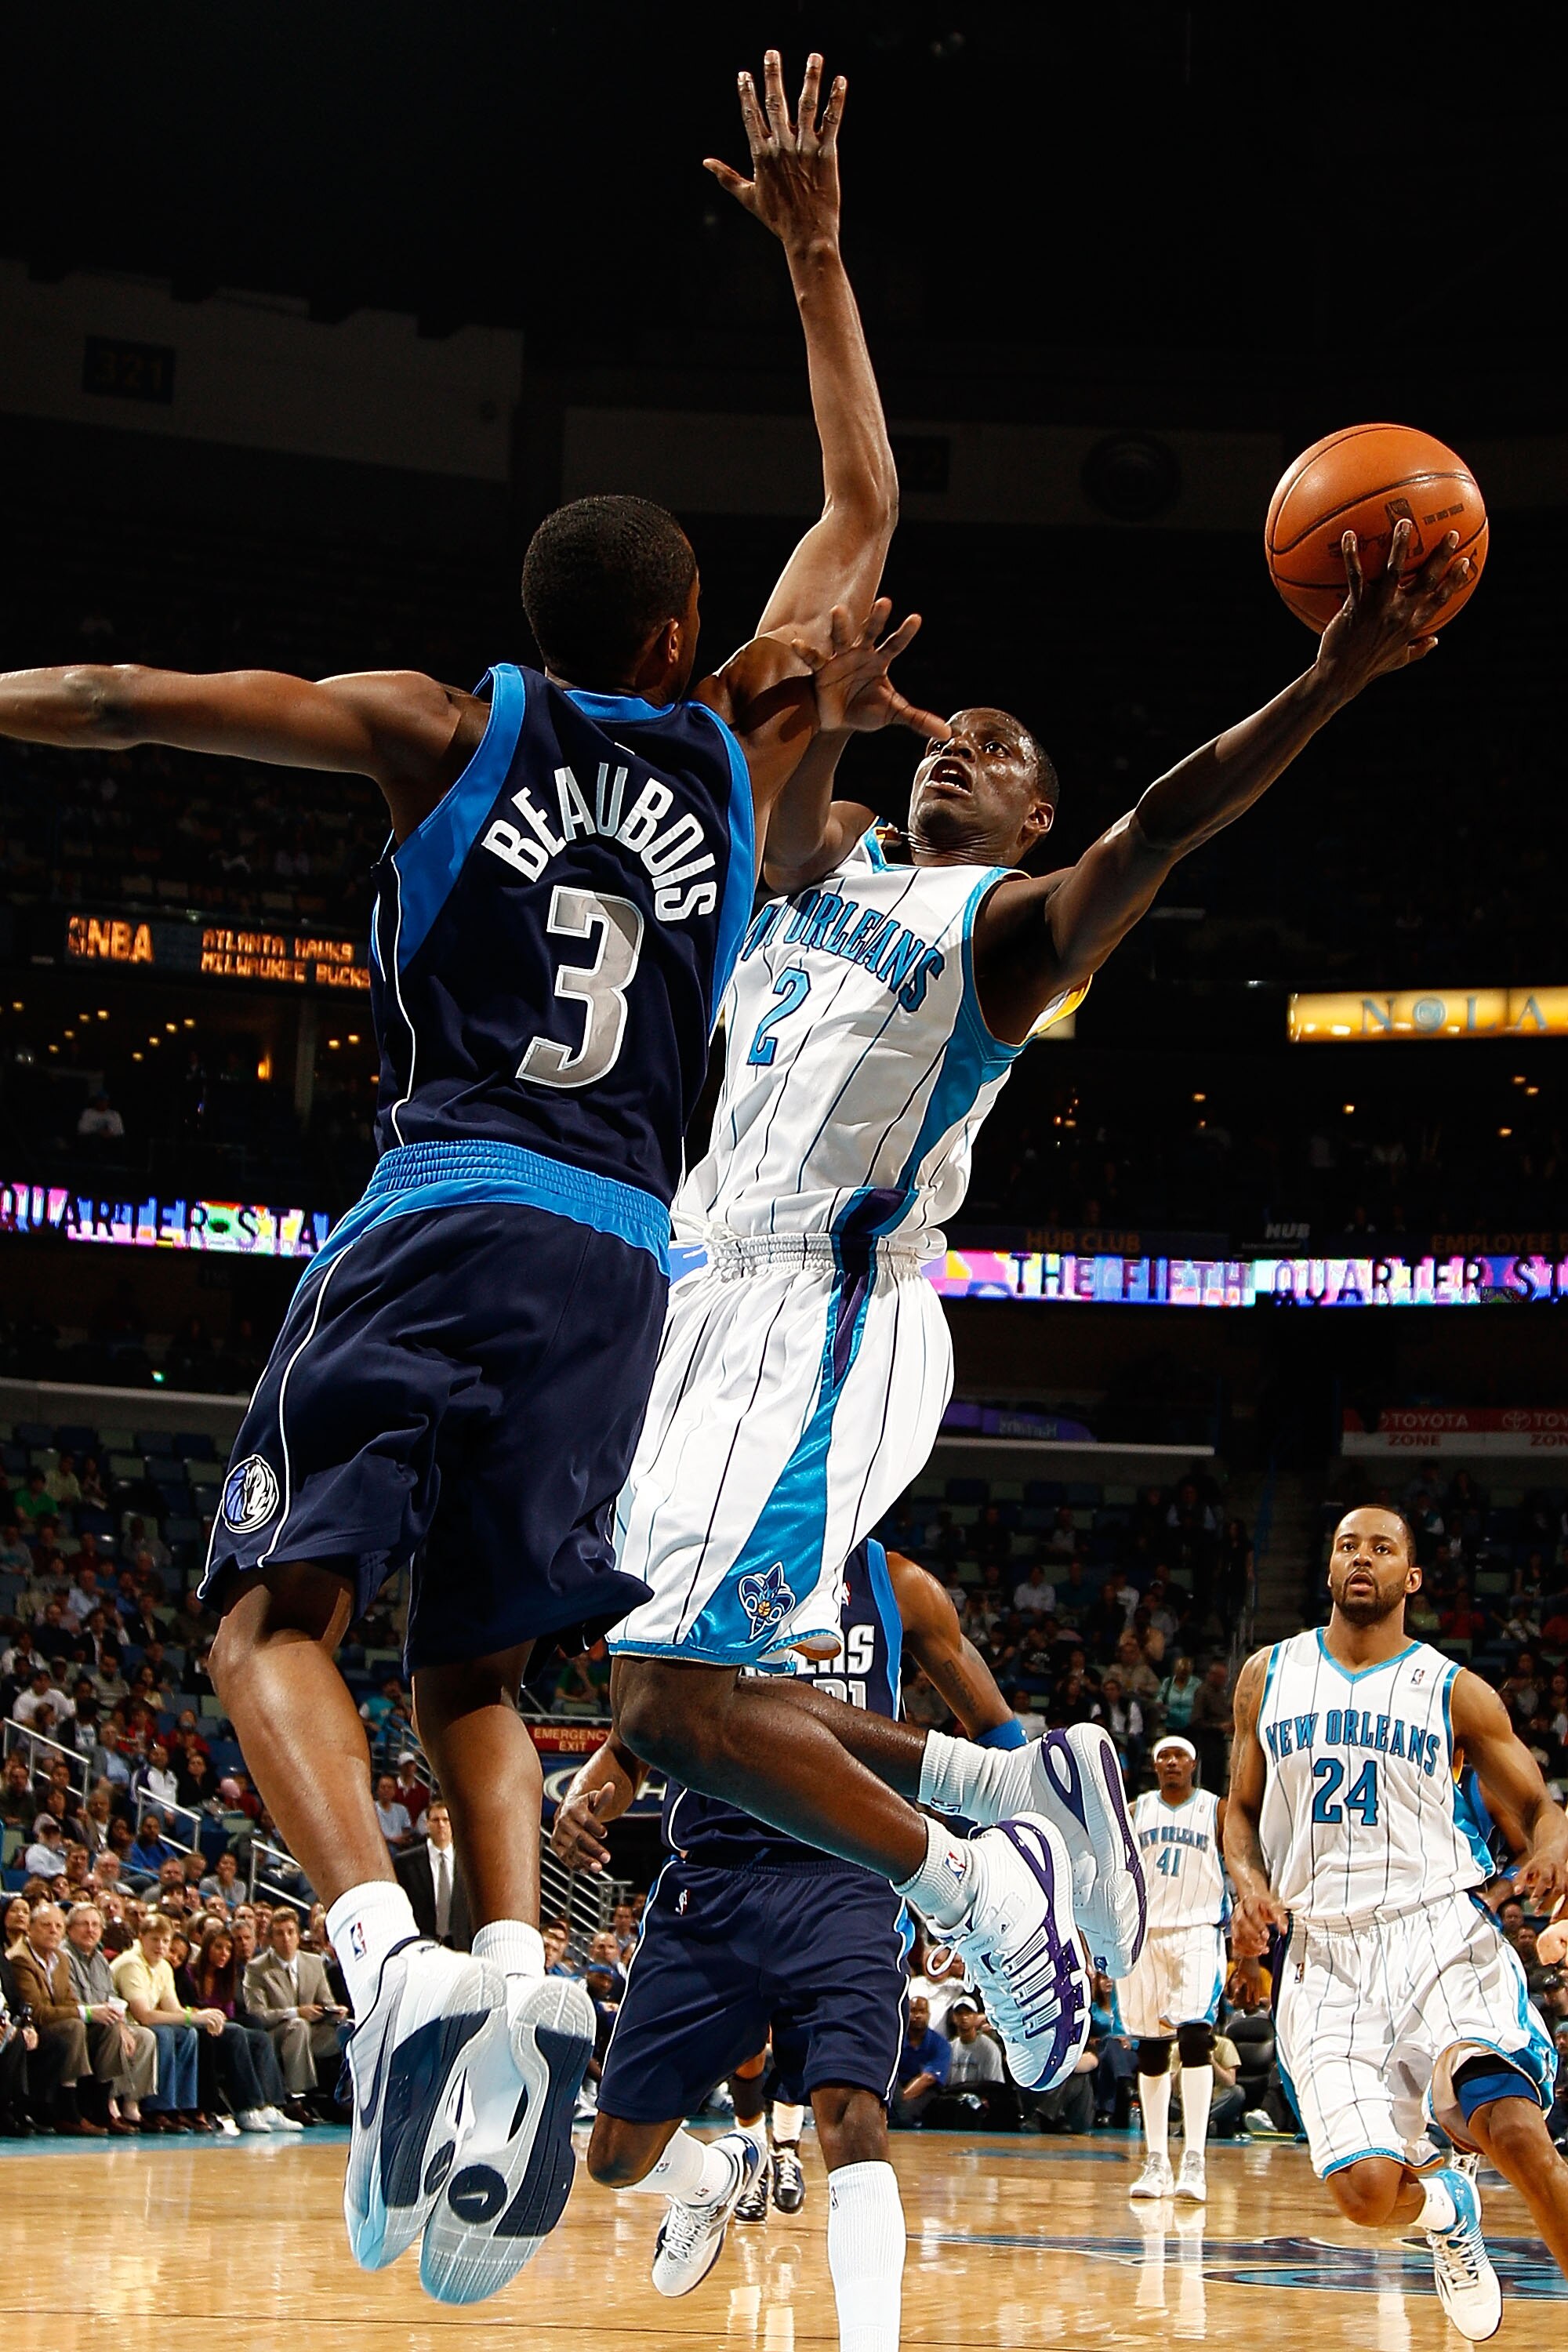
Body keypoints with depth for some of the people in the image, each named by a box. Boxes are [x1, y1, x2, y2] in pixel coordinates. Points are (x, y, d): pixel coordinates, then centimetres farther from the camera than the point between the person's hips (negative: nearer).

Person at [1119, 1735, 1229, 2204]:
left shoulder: (1217, 1810, 4)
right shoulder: (1136, 1813, 12)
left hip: (1198, 1932, -3)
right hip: (1145, 1932, 4)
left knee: (1195, 2034, -19)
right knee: (1150, 2050, 5)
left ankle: (1193, 2161, -22)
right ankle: (1156, 2162, 13)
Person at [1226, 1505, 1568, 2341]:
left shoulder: (1455, 1693, 6)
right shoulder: (1269, 1676, 13)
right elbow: (1242, 1808, 22)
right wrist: (1250, 1884, 0)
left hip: (1440, 1934, -2)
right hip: (1325, 1952, 2)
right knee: (1366, 2193, -13)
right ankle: (1442, 2208, 25)